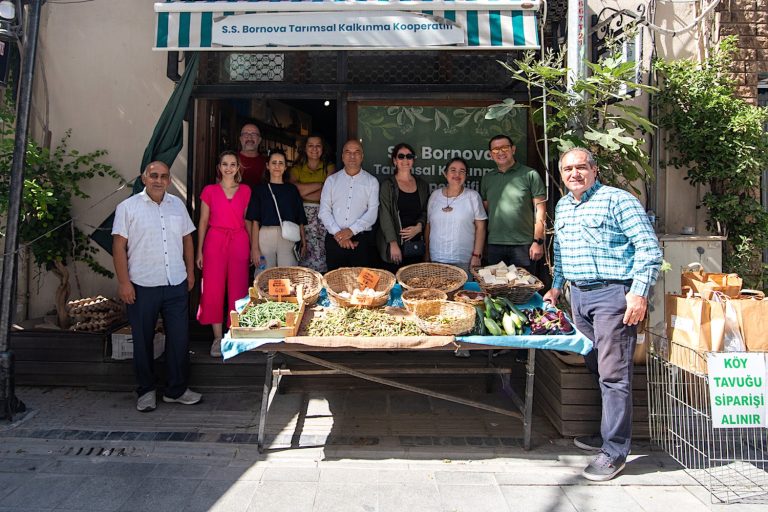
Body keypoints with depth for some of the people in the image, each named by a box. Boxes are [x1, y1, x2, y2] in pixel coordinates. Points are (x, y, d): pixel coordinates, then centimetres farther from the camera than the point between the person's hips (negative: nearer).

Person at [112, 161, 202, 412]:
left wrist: (190, 272, 12)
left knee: (179, 338, 6)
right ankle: (146, 391, 23)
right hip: (142, 287, -3)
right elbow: (119, 246, -5)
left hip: (177, 285, 3)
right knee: (143, 340, 8)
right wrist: (124, 282, -10)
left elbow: (187, 239, 16)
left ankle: (177, 389, 20)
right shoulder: (128, 207, -2)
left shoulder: (177, 204, 10)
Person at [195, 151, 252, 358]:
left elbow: (248, 220, 10)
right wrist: (199, 250, 1)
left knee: (238, 289, 1)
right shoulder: (209, 191, 6)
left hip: (239, 242, 1)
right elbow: (203, 222, 7)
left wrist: (253, 248, 5)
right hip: (214, 242, 0)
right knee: (213, 290, -1)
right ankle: (217, 338, 8)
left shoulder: (245, 191, 8)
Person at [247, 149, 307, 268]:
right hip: (265, 237, -1)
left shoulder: (292, 189, 12)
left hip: (288, 239, 1)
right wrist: (254, 248, -5)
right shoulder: (260, 189, 8)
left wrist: (303, 242, 3)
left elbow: (300, 220, 11)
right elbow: (255, 221, 2)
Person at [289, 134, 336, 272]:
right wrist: (321, 184, -3)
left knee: (321, 253, -10)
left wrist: (303, 192, -4)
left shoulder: (329, 167, 11)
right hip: (302, 214, 1)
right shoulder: (296, 169, 15)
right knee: (304, 254, -10)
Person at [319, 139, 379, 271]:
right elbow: (324, 211, 2)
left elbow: (372, 213, -3)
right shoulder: (332, 180, 10)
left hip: (362, 240, -1)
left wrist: (352, 230, -16)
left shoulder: (371, 181, 6)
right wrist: (338, 233, -11)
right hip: (334, 239, 1)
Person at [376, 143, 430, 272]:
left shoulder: (422, 185, 14)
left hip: (417, 243, 3)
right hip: (396, 244, -3)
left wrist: (419, 226, -5)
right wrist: (393, 244, -13)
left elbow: (426, 211, 17)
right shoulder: (387, 185, 2)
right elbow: (385, 216, -5)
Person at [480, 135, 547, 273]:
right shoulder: (487, 179, 13)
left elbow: (540, 211, -3)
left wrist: (538, 241, -9)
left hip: (523, 245, -3)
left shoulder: (530, 175, 0)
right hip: (494, 246, 4)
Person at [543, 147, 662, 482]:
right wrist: (556, 286, 23)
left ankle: (615, 451, 3)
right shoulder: (562, 207, 16)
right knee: (595, 368, 14)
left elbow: (649, 248, -11)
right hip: (578, 295, 8)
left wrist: (639, 292, -17)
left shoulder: (617, 200, -7)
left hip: (612, 294, -7)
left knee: (613, 373, -5)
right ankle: (608, 433, 29)